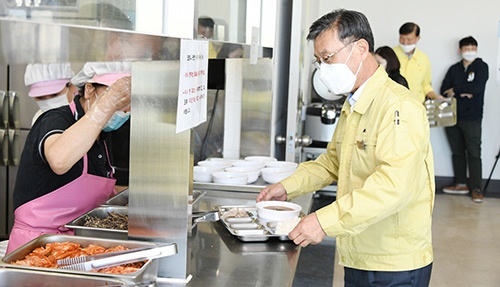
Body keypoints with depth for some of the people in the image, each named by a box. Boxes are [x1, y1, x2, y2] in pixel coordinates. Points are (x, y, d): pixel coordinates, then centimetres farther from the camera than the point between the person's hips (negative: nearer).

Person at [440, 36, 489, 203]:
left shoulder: (481, 67, 2)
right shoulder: (454, 69, 12)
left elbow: (477, 87, -14)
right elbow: (444, 90, 1)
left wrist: (455, 91, -6)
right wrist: (463, 93, -13)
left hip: (472, 118, -4)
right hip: (452, 116, 4)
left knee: (474, 153, -4)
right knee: (457, 152, 10)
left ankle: (476, 189, 1)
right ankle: (461, 184, 19)